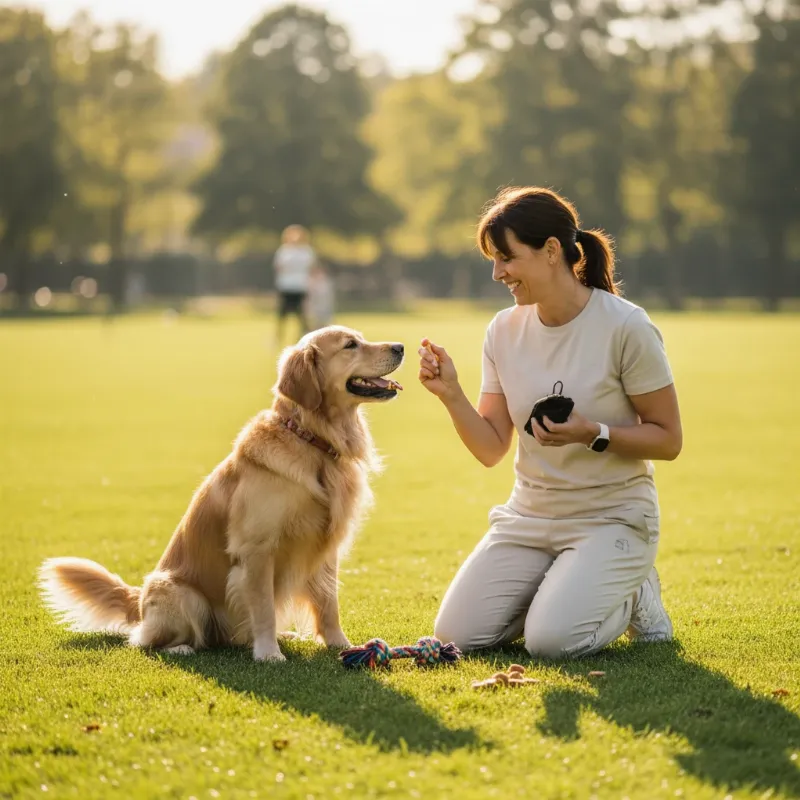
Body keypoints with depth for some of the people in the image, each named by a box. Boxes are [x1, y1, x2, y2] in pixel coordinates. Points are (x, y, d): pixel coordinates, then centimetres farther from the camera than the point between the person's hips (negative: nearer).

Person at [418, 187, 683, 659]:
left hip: (611, 516, -5)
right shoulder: (505, 331, 1)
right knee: (457, 635, -10)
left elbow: (668, 440, -10)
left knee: (550, 640, -25)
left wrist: (593, 434, -26)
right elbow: (491, 450, 2)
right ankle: (558, 590, 17)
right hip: (529, 515, 5)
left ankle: (633, 596, 7)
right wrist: (451, 394, -15)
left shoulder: (625, 327, -15)